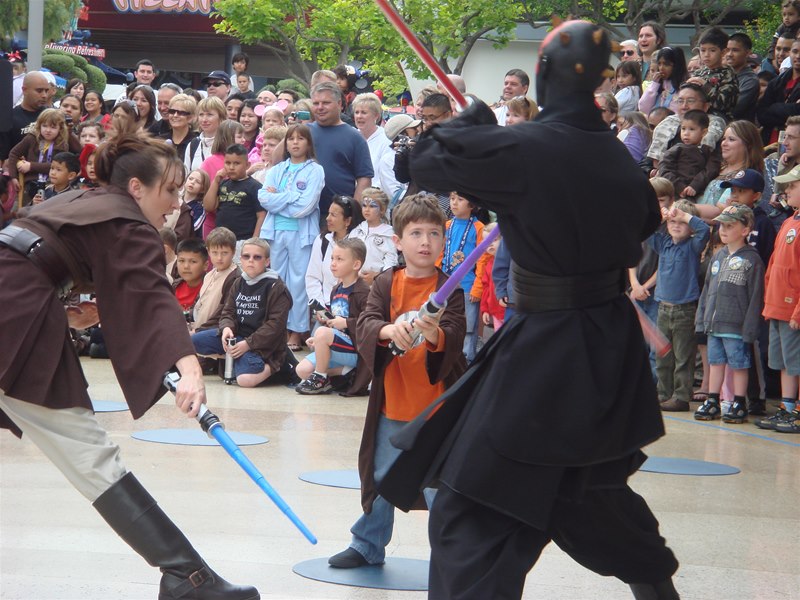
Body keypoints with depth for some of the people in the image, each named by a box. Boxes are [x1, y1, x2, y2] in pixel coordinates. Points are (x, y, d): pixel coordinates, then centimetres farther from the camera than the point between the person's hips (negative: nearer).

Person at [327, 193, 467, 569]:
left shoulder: (450, 290, -5)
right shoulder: (385, 284, 2)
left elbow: (454, 338, -17)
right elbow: (364, 326, -12)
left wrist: (436, 335, -40)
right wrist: (388, 330, -33)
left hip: (436, 408, -3)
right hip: (391, 404, 3)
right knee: (380, 479, 17)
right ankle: (368, 546, 35)